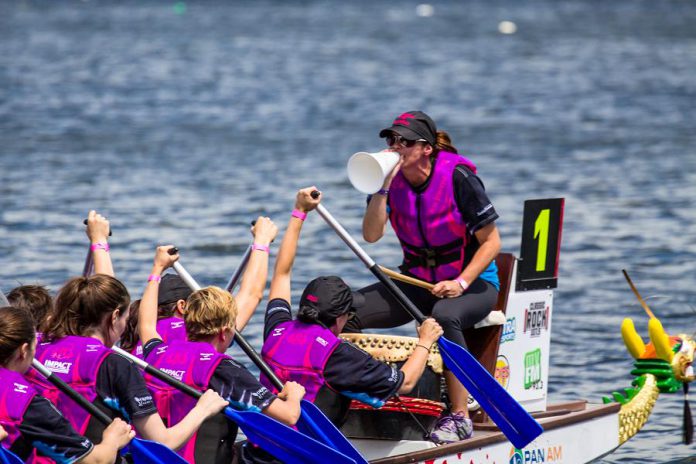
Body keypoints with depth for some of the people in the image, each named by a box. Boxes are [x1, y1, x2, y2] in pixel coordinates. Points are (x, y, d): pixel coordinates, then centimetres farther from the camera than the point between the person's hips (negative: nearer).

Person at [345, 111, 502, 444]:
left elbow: (491, 241, -13)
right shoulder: (393, 180, -3)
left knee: (444, 315, -40)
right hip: (417, 281, 5)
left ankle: (459, 416, -32)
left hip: (472, 281, -5)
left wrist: (461, 283, -24)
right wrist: (383, 186, -22)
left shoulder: (457, 176, -17)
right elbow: (371, 235, -14)